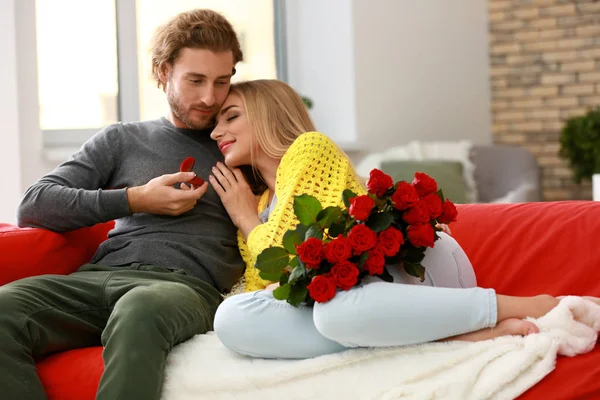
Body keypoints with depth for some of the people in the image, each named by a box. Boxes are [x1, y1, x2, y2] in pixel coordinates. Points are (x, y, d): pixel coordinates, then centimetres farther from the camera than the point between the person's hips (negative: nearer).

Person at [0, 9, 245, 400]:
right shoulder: (122, 140, 24)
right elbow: (34, 205, 12)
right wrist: (135, 200, 3)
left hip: (186, 283, -2)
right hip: (101, 275, 2)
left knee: (140, 311, -41)